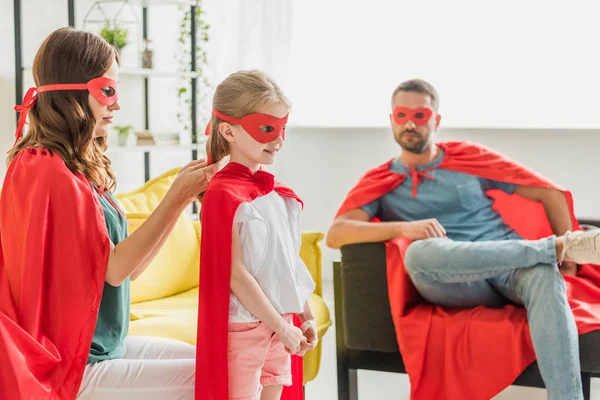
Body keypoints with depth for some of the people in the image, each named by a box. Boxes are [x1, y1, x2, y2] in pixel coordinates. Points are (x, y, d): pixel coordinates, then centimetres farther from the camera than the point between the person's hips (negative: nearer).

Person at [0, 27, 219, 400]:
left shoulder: (84, 167, 9)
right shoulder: (48, 171, -19)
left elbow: (129, 266, 6)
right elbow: (114, 269, -19)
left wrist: (182, 198, 0)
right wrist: (175, 198, -18)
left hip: (104, 346, 10)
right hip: (74, 370, -9)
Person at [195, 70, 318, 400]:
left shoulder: (278, 193, 9)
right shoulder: (224, 194, -15)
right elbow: (234, 274, -18)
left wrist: (305, 316, 14)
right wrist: (281, 326, -16)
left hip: (281, 325, 8)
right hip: (244, 326, -8)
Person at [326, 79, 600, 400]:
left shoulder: (469, 157, 15)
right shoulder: (380, 182, 14)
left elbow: (551, 193, 13)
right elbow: (335, 235, -3)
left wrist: (565, 258, 0)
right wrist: (402, 228, -18)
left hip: (511, 266, 1)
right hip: (457, 283, 0)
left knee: (544, 277, -35)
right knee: (420, 252, -34)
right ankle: (560, 247, -27)